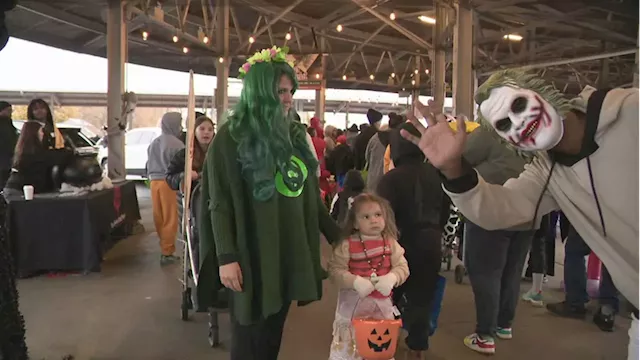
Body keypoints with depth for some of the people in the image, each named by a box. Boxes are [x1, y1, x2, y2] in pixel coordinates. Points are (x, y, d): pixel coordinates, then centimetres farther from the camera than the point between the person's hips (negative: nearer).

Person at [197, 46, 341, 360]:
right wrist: (226, 258, -18)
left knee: (274, 332, 17)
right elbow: (220, 203, -11)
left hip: (291, 249, 5)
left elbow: (310, 195, 13)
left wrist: (336, 236, 12)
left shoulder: (295, 134, 8)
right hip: (253, 254, -5)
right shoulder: (232, 137, -9)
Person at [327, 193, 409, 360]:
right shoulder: (347, 245, -11)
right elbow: (335, 270, -12)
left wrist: (391, 278, -21)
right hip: (353, 301, -3)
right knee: (347, 346, 8)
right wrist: (355, 281, -25)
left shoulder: (390, 242, -2)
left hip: (382, 302, 3)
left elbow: (402, 266, -1)